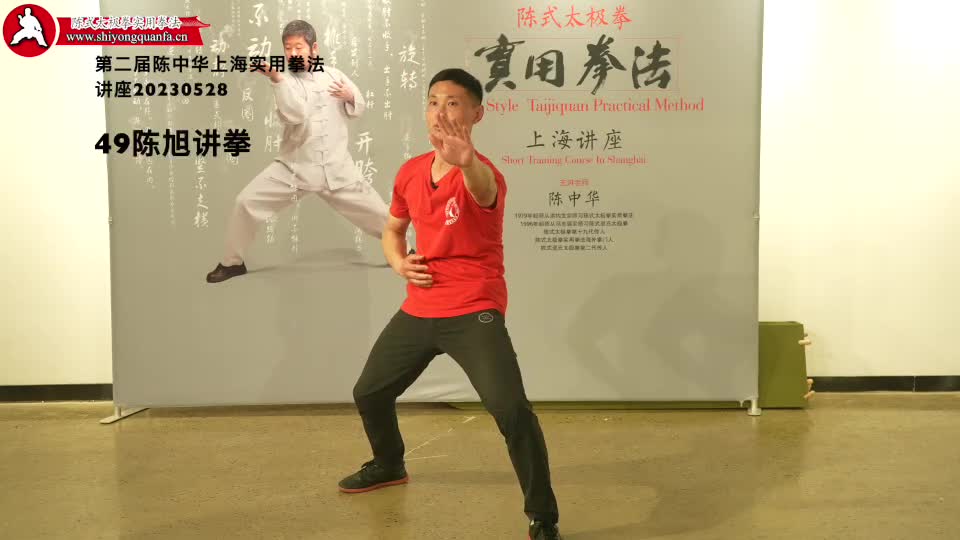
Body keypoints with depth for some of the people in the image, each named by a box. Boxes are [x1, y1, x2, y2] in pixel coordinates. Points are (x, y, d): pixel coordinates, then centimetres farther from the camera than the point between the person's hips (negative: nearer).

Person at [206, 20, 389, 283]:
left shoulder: (333, 75, 4)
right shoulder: (287, 82, -5)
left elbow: (358, 108, 15)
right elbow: (295, 115, -26)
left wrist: (350, 96, -8)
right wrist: (276, 79, -36)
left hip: (337, 168, 1)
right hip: (294, 167, -1)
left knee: (375, 211, 5)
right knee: (247, 202, -9)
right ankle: (233, 262, 11)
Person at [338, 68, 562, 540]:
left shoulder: (482, 174, -17)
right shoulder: (410, 172, 4)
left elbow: (483, 189, -44)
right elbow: (392, 229, 21)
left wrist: (465, 161, -68)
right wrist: (399, 263, -2)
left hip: (473, 313, -7)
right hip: (418, 310, 7)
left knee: (510, 408, -24)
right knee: (369, 392, 20)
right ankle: (389, 465, 51)